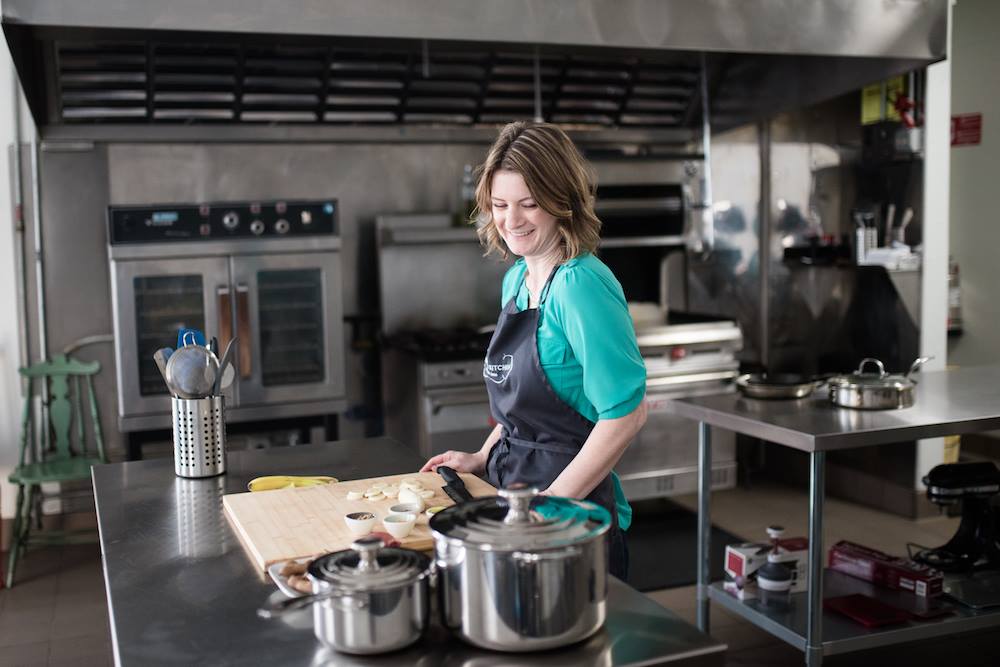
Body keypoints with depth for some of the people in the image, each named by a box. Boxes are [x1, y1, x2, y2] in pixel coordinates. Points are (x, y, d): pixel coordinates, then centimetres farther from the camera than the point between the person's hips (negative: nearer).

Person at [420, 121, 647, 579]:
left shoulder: (580, 285, -19)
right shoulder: (515, 279, 8)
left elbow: (625, 412, -22)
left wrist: (554, 501, -21)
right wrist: (484, 458, 12)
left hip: (573, 506, -8)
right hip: (512, 489, 8)